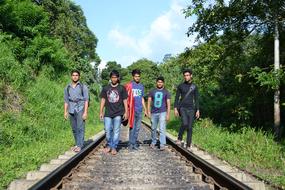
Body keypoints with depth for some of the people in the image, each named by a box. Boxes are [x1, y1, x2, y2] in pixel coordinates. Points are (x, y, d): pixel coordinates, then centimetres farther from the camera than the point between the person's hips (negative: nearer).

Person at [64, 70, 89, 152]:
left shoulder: (83, 87, 1)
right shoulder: (67, 88, 12)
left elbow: (86, 100, -3)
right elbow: (66, 101, 15)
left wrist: (85, 112, -11)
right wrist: (65, 112, 8)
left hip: (80, 109, -4)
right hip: (71, 110, 4)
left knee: (80, 128, -10)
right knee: (74, 129, 8)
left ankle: (79, 145, -8)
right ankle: (77, 144, 17)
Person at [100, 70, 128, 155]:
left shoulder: (122, 88, 4)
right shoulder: (105, 88, 9)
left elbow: (125, 101, 5)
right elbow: (103, 100, 11)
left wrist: (126, 112, 0)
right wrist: (101, 112, 7)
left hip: (118, 113, -1)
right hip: (108, 113, 2)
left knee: (116, 131, 1)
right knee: (108, 131, 3)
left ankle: (114, 147, 9)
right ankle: (109, 145, 22)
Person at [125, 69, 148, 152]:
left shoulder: (141, 86, 13)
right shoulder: (129, 85, -4)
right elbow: (126, 97, -5)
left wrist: (145, 110, 17)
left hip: (140, 110, 5)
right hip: (132, 110, -5)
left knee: (138, 128, 10)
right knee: (132, 127, -3)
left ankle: (135, 143, 19)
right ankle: (131, 144, 4)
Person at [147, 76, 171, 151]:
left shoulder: (166, 92, 3)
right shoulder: (152, 91, 7)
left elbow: (168, 104, 1)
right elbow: (149, 102, 6)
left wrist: (168, 114, -5)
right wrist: (148, 112, -3)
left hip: (162, 112, -2)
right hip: (154, 113, 3)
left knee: (162, 129, -11)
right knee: (153, 129, 12)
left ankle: (162, 144, -10)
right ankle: (153, 142, 28)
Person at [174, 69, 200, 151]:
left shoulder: (194, 87, 7)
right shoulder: (180, 86, 4)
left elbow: (196, 99, 8)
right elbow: (177, 98, 4)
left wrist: (198, 110, 0)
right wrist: (175, 108, -5)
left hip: (191, 109, 2)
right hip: (182, 108, -2)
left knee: (190, 127, 1)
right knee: (184, 123, -25)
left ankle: (188, 145, 10)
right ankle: (179, 138, -2)